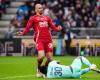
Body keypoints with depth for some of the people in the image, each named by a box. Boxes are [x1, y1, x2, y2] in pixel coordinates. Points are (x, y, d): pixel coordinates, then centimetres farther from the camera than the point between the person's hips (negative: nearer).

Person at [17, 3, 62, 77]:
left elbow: (53, 27, 18)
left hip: (48, 39, 4)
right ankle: (38, 69, 6)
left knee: (50, 58, 0)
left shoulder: (47, 18, 21)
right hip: (39, 39, -4)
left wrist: (58, 29, -4)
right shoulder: (33, 18, 9)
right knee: (41, 55, -22)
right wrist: (22, 33, -17)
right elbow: (27, 28, 2)